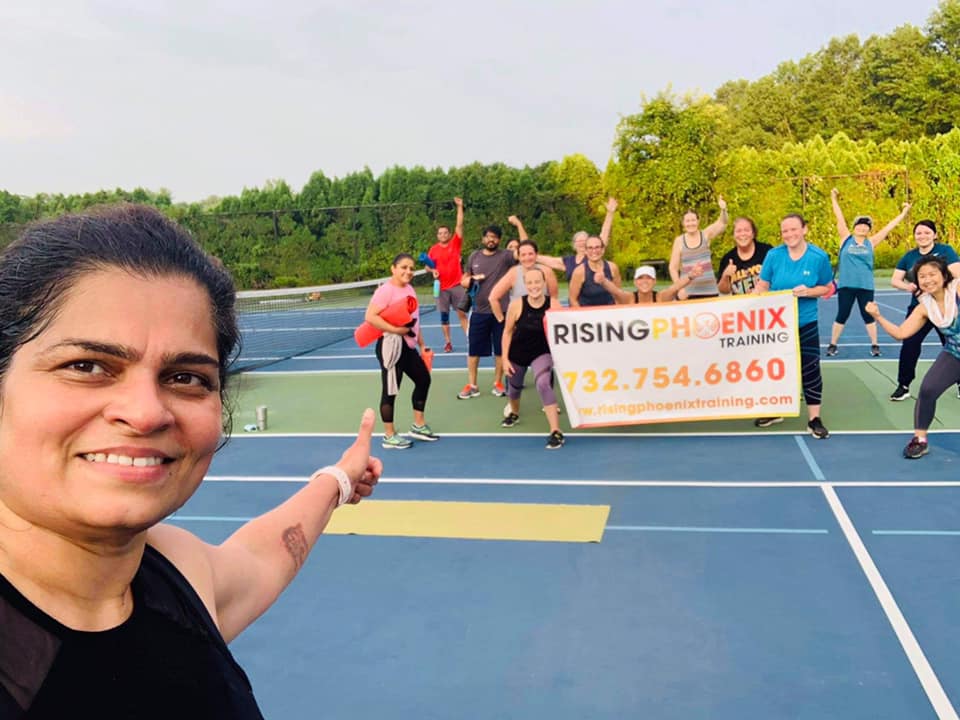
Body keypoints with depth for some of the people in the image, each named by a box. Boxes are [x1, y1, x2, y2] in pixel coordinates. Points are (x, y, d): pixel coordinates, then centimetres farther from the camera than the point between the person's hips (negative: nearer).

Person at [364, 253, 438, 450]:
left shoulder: (409, 289, 12)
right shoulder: (386, 290, -16)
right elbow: (370, 316, -26)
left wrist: (422, 345, 21)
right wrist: (396, 330, -27)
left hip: (409, 346, 10)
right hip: (391, 346, -10)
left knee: (423, 379, 19)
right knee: (390, 390, -1)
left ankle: (418, 425, 33)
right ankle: (389, 436, 11)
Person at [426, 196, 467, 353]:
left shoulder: (455, 243, 0)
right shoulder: (433, 249, 3)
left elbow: (459, 225, -7)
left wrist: (460, 206, -11)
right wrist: (433, 271, -10)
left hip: (457, 285, -1)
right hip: (441, 287, 1)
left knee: (462, 313, 0)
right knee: (444, 315, 5)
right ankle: (447, 342, 13)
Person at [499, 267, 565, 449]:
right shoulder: (517, 304, -19)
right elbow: (508, 332, -6)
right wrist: (505, 358, -7)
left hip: (541, 353, -2)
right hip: (517, 353, 2)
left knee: (544, 384, -29)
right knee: (514, 386, 23)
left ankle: (556, 432, -24)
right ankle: (514, 413, 60)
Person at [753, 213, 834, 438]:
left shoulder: (819, 257, -7)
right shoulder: (773, 255, -6)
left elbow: (827, 288, 1)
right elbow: (762, 286, -1)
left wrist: (808, 291, -18)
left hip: (805, 324, -1)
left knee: (810, 370, -1)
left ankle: (814, 420, 11)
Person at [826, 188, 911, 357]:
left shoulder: (871, 242, 7)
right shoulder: (846, 238, 4)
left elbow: (888, 227, 10)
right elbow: (840, 218, 5)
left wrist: (903, 213, 13)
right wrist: (834, 199, 6)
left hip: (866, 286, 1)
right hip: (845, 285, -1)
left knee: (868, 316, 7)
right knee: (842, 316, 2)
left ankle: (874, 345, 17)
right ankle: (832, 345, 12)